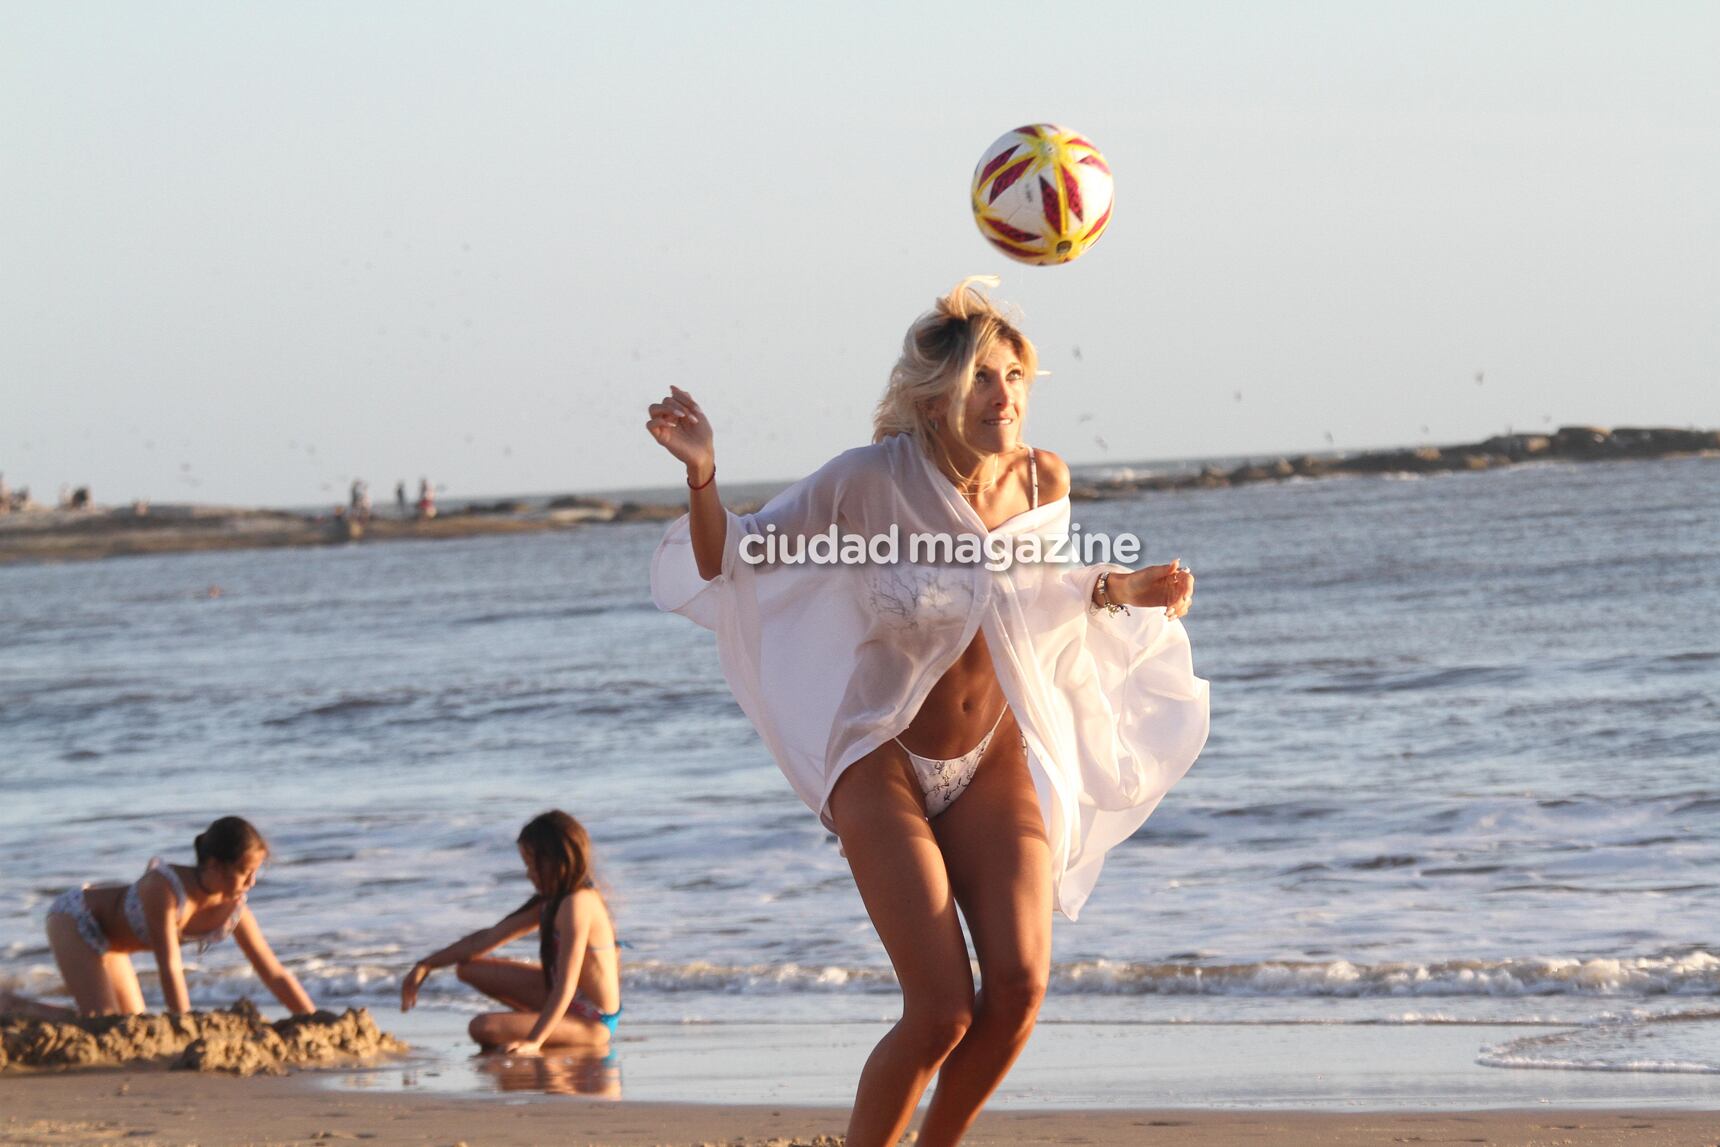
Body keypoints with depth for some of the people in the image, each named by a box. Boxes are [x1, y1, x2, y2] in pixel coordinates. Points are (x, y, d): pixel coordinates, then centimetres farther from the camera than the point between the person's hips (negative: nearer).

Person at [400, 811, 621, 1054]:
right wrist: (426, 965, 9)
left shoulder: (576, 905, -24)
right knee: (468, 968, 11)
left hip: (592, 1024, -10)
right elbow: (489, 937, 12)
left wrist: (534, 1041, -34)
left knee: (483, 1027, -27)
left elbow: (566, 985, -29)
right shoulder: (552, 902, 7)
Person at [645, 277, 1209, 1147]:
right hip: (887, 764, -4)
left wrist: (1126, 593, 0)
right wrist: (702, 478, -29)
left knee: (1019, 983, -15)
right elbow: (732, 563, -11)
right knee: (942, 1011, -16)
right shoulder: (872, 481, -18)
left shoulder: (1041, 482, -6)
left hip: (995, 764, 4)